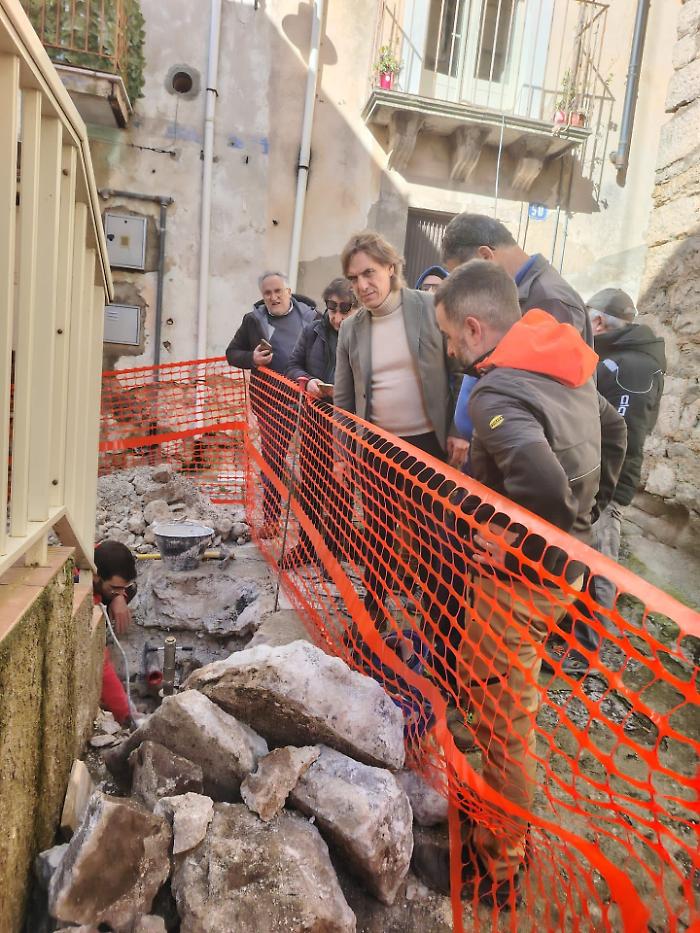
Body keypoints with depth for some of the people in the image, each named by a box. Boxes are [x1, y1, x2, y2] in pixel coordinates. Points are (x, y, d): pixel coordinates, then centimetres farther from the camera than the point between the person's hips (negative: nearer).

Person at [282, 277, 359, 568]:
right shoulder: (312, 331, 3)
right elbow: (294, 365, 9)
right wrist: (306, 381, -11)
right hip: (315, 416, 4)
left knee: (340, 488, 8)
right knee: (309, 483, 11)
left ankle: (337, 548, 24)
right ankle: (307, 545, 27)